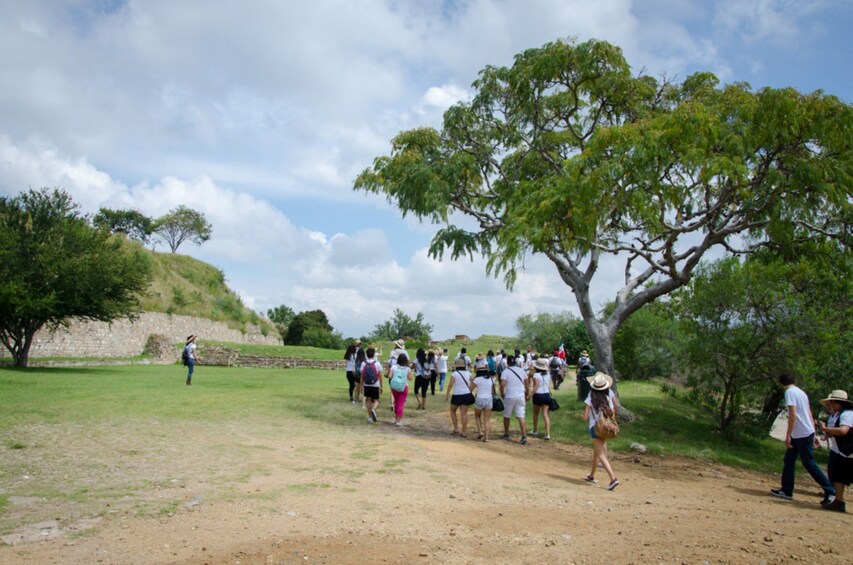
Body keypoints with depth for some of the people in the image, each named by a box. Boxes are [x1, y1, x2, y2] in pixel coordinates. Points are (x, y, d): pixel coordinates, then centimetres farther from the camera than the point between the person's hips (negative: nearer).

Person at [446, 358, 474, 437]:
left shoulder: (454, 374, -8)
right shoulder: (468, 373, 5)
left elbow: (450, 384, -14)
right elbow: (471, 385, 6)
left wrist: (447, 395, -10)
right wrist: (470, 393, 17)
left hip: (457, 395, -3)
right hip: (467, 395, 4)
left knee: (452, 411, 17)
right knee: (464, 413, 5)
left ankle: (456, 429, 11)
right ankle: (464, 432, 4)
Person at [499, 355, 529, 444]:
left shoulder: (506, 371, -7)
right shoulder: (521, 371, 7)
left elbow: (502, 384, -17)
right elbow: (526, 383, 12)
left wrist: (502, 394, -2)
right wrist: (527, 393, 24)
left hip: (509, 396, -3)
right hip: (520, 396, 3)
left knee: (506, 416, 15)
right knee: (521, 416, -1)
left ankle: (506, 434, 27)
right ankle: (524, 436, -14)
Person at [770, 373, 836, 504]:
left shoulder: (790, 392, -13)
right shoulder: (801, 392, 14)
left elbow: (793, 415, -20)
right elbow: (810, 416, 15)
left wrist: (788, 435, -17)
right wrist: (813, 435, 18)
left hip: (802, 435, -9)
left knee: (809, 464, -2)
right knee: (788, 461, 12)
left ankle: (830, 491, 4)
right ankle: (787, 491, 14)